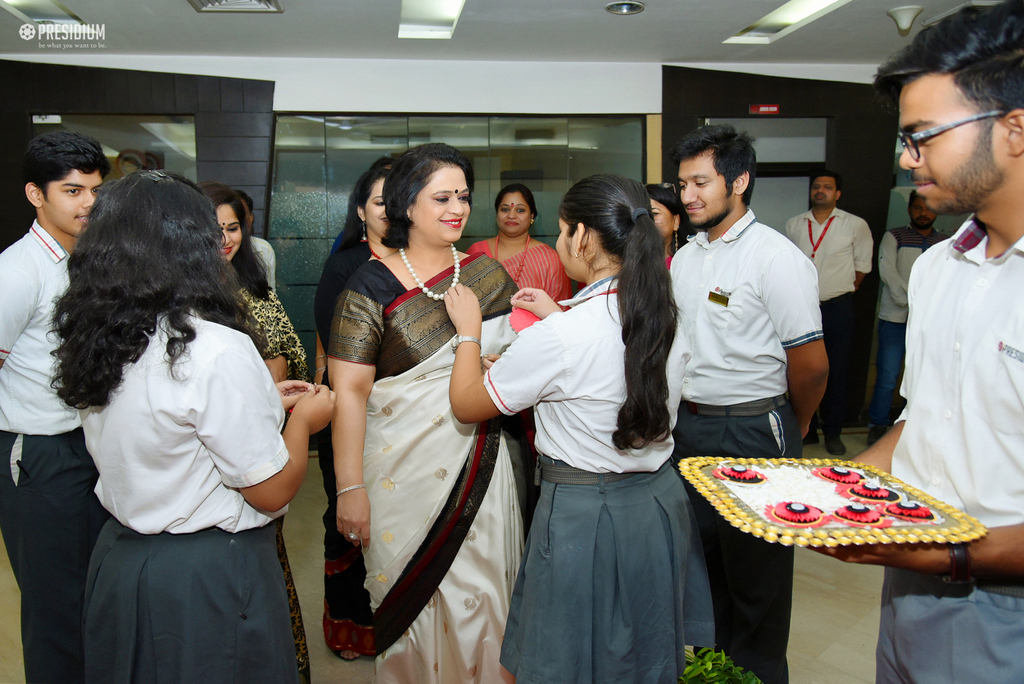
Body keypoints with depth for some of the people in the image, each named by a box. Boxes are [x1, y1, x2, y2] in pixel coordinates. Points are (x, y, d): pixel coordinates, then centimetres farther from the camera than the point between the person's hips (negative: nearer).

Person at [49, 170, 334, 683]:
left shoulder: (93, 341, -2)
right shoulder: (217, 350, -26)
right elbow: (272, 491, -20)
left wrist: (263, 403, 11)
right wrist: (302, 420, -3)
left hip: (119, 562, 7)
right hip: (208, 577, -7)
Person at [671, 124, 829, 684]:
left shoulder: (777, 259, -15)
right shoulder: (685, 258, 8)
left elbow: (810, 364, -13)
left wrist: (791, 430, 1)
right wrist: (689, 412, 13)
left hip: (752, 432, -7)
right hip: (689, 424, 7)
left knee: (754, 566, 8)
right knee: (703, 553, 19)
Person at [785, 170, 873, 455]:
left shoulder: (856, 225, 1)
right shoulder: (794, 225, 7)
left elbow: (863, 265, 11)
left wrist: (844, 289, 12)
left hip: (838, 308, -2)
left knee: (836, 371, 2)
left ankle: (833, 432, 14)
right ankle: (807, 429, 18)